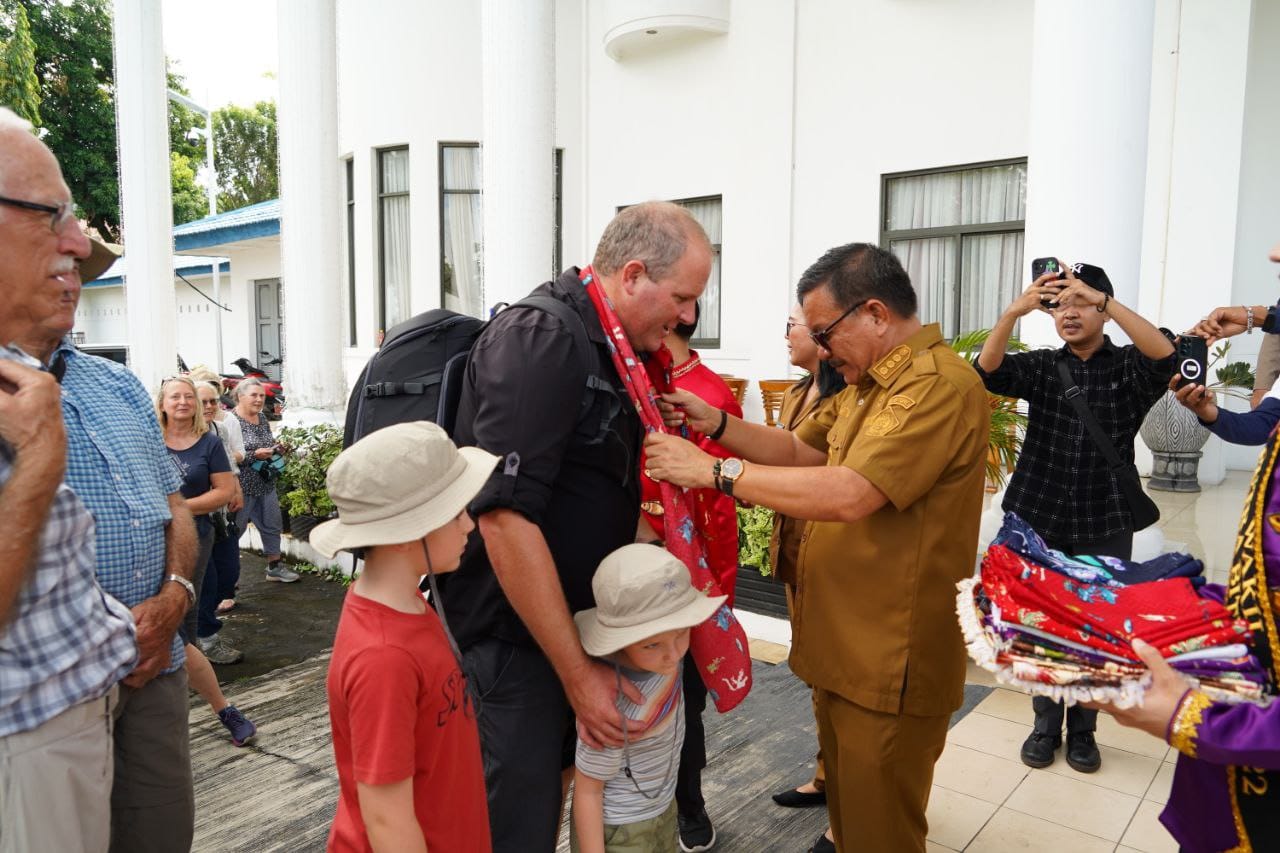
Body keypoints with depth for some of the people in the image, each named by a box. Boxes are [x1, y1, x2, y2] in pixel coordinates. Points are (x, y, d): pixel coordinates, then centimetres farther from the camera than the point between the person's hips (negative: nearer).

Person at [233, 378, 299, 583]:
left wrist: (275, 449, 3)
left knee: (272, 525, 13)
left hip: (266, 484, 8)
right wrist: (255, 455, -24)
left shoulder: (263, 419, 10)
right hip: (242, 487, -8)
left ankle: (274, 566, 25)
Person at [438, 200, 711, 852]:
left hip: (577, 616, 9)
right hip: (521, 631, -9)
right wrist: (577, 672, -23)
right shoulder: (537, 341, -22)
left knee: (563, 773, 22)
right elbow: (505, 516, -28)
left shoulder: (606, 346, 8)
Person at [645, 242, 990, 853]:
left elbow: (849, 495, -32)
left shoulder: (939, 385, -22)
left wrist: (714, 470, -27)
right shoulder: (868, 383, 13)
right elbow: (801, 450, 12)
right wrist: (716, 423, -3)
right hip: (843, 644, 9)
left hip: (890, 664, -9)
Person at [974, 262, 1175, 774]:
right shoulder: (1041, 366, 3)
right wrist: (1014, 312, -33)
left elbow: (1166, 355, -24)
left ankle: (1082, 731, 27)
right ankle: (1046, 725, 26)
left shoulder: (1128, 367, -1)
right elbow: (989, 372, -16)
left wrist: (1104, 299, -31)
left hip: (1104, 524, -1)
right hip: (1037, 519, 1)